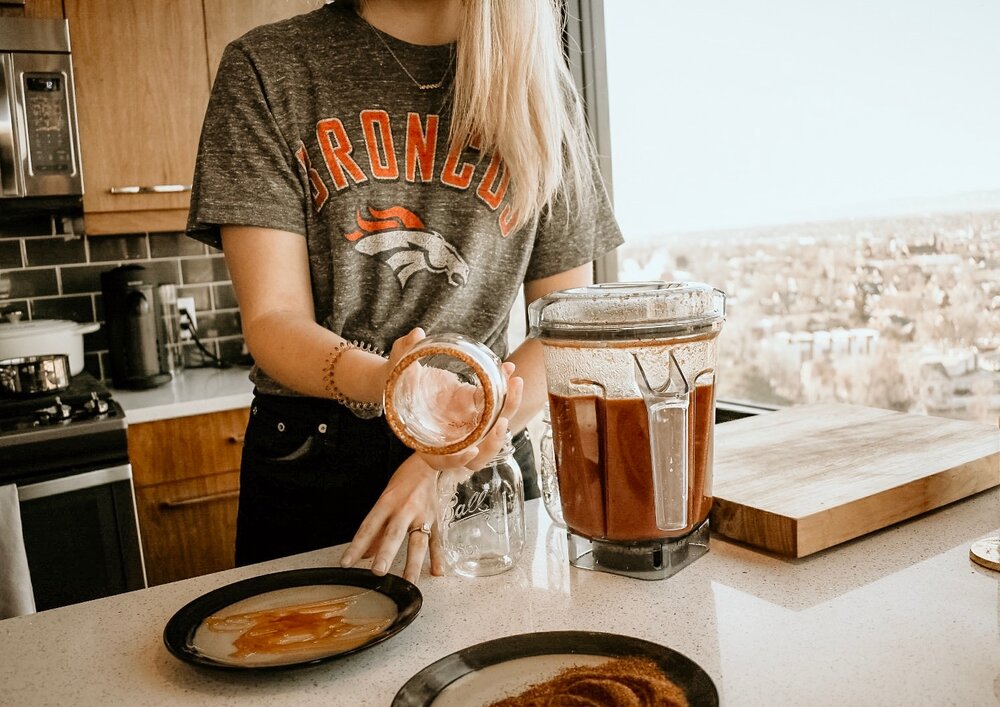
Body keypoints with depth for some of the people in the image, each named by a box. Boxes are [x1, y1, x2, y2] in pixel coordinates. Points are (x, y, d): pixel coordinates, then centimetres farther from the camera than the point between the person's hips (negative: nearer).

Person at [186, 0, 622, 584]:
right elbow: (272, 320, -12)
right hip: (309, 467, -1)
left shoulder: (540, 89, 1)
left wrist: (449, 459, -15)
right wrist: (382, 381, -34)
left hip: (487, 467, 2)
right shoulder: (266, 68, -5)